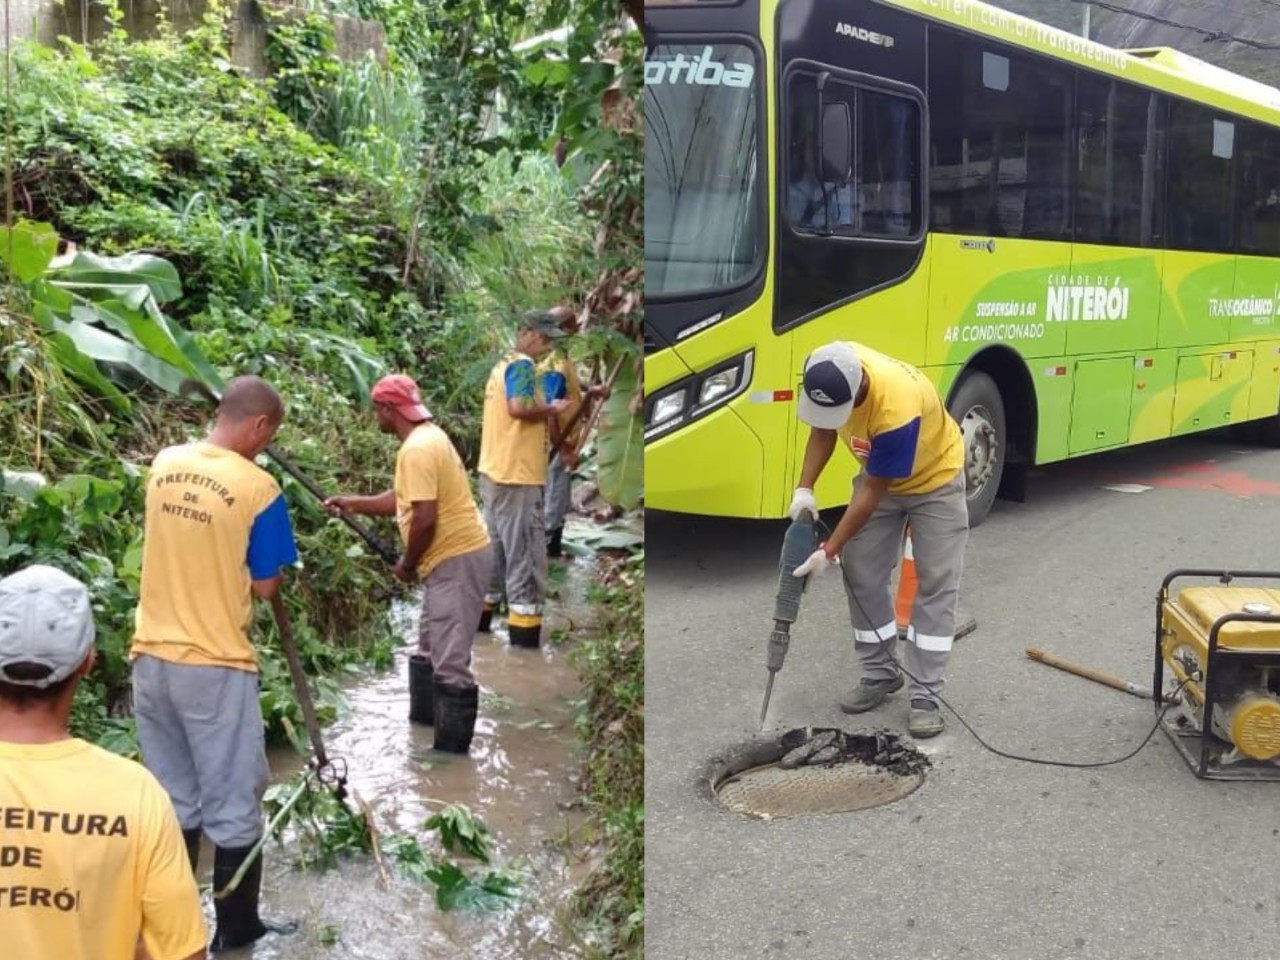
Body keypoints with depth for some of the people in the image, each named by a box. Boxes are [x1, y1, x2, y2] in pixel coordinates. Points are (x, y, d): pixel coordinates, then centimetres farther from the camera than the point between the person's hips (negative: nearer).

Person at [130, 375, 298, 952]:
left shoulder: (163, 465, 3)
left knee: (170, 803, 18)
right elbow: (264, 588, -8)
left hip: (151, 658, 6)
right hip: (215, 667, -6)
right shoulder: (257, 487, -15)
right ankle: (236, 931, 21)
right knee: (233, 808, 9)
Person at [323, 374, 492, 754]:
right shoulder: (426, 436, 13)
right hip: (452, 556, 11)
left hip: (456, 559, -11)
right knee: (429, 648, 24)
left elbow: (424, 518, -25)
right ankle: (424, 717, 38)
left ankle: (452, 748, 0)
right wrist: (354, 504, 21)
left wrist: (407, 564, -10)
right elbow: (406, 498, 23)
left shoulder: (417, 449, -20)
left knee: (449, 660, -6)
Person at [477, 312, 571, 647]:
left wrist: (545, 410, 10)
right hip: (517, 474, -10)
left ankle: (481, 613, 26)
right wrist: (552, 409, -14)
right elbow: (519, 407, -29)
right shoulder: (522, 365, -13)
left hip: (495, 470, 10)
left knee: (496, 545, 18)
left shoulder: (503, 364, 17)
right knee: (525, 552, -5)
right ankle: (524, 628, -2)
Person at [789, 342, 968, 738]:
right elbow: (822, 429, -4)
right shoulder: (832, 372, -24)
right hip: (879, 475, 6)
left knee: (935, 585, -7)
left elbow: (872, 493, -32)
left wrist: (829, 551, -28)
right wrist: (804, 489, -16)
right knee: (862, 576, 3)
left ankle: (925, 695, -2)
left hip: (935, 479, -6)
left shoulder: (896, 408, -43)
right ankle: (880, 674, 17)